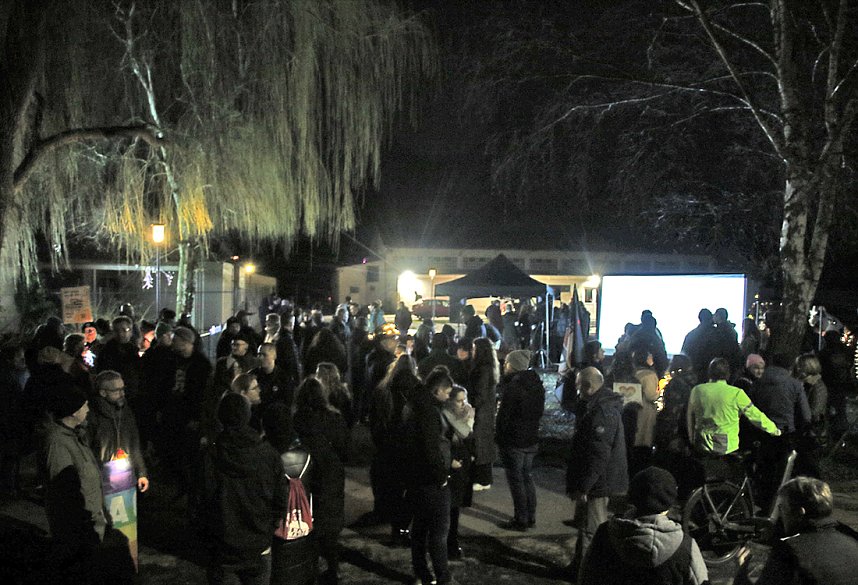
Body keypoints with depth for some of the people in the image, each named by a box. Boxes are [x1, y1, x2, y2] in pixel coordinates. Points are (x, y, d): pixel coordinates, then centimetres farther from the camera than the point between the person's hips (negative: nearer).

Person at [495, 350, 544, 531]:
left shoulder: (513, 387, -19)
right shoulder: (537, 385, 5)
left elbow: (504, 416, -17)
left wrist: (499, 438, -9)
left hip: (513, 441, -8)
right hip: (531, 439, 8)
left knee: (516, 479, 2)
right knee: (526, 477, 18)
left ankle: (520, 520, 9)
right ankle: (531, 517, 25)